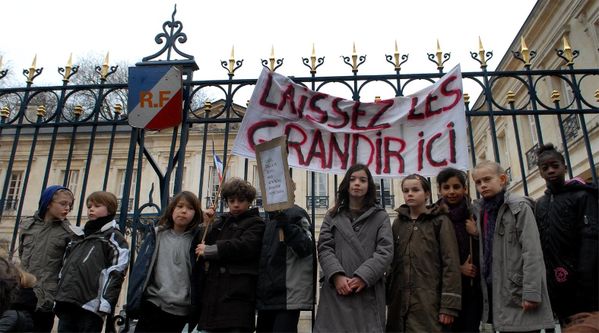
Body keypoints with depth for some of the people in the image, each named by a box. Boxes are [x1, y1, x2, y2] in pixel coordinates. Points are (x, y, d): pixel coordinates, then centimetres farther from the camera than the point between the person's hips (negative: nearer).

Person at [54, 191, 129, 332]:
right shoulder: (79, 236, 26)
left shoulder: (113, 237, 2)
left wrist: (105, 303, -19)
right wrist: (59, 299, 19)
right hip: (67, 305, 7)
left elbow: (115, 272, -10)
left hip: (91, 307, -7)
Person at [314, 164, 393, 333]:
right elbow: (324, 248, 3)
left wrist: (363, 277, -15)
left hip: (368, 292, -1)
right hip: (336, 291, 1)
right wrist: (336, 275, -13)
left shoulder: (381, 216, 8)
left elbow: (385, 251, -2)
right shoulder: (332, 216, 13)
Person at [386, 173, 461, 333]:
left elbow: (451, 263, -7)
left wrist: (449, 305, -13)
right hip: (399, 301, 4)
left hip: (429, 302, -4)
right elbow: (392, 262, 13)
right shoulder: (398, 223, 12)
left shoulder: (440, 222, -1)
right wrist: (388, 296, 7)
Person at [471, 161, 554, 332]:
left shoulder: (519, 206, -8)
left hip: (518, 290, -6)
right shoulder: (481, 210, 11)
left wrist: (531, 292, -19)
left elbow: (532, 252, -15)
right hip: (496, 290, 6)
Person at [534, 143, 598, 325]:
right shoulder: (540, 204, 13)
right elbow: (540, 243, 10)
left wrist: (584, 280, -22)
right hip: (556, 283, 5)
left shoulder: (581, 195, -4)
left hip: (579, 281, -5)